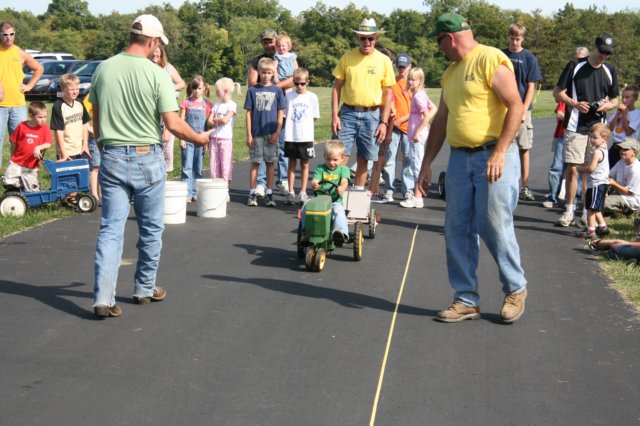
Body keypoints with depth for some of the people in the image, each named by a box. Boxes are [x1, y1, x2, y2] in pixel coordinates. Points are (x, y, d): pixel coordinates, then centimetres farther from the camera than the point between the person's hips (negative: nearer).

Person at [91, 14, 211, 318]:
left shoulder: (103, 69, 2)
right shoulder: (156, 74, -11)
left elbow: (96, 120, 10)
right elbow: (173, 124, -14)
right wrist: (199, 138, 4)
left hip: (112, 157, 3)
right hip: (147, 158, -3)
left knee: (110, 228, 4)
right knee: (150, 228, 13)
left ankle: (103, 298, -4)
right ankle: (145, 290, 25)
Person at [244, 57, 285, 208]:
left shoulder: (277, 90, 3)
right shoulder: (253, 90, 2)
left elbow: (280, 113, 3)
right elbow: (249, 112, 2)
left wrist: (277, 132, -5)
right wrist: (249, 134, -3)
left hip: (271, 133, 0)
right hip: (256, 133, 0)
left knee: (270, 163, 5)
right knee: (255, 163, 3)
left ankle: (269, 194, 12)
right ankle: (252, 194, 9)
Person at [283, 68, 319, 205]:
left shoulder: (312, 97, 1)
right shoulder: (289, 96, 4)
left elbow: (315, 117, 6)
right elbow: (285, 113, 10)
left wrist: (303, 121, -1)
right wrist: (293, 122, 0)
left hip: (306, 137, -1)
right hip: (290, 136, 1)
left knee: (304, 164, 5)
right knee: (291, 164, 7)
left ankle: (303, 193, 12)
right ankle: (290, 192, 13)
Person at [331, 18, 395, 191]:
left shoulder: (384, 61, 1)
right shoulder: (347, 57, 1)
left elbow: (388, 93, 3)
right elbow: (336, 87, 4)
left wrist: (384, 122, -3)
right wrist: (334, 115, -4)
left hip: (371, 115, 0)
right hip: (348, 113, 0)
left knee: (364, 159, 7)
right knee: (340, 156, -5)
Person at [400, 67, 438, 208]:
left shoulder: (418, 96, -15)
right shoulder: (420, 94, 13)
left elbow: (427, 115, -21)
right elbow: (434, 109, 18)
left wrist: (418, 131, -20)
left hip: (418, 135, -10)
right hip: (415, 134, 10)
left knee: (417, 165, -6)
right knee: (416, 165, 14)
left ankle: (417, 198, -4)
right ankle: (417, 196, 20)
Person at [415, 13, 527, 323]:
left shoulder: (490, 60, -9)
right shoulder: (450, 73, 17)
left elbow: (516, 106, -15)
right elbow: (440, 121, 20)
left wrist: (499, 152, -20)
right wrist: (426, 163, 17)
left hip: (493, 157, -8)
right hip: (459, 158, 8)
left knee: (495, 227, -3)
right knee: (457, 231, 5)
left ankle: (515, 290, 18)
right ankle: (466, 300, 14)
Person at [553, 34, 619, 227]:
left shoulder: (610, 71, 10)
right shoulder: (575, 66, -1)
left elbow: (615, 99, 18)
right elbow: (557, 92, 1)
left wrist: (607, 105, -5)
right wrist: (575, 104, -14)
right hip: (575, 127, -3)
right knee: (572, 168, -6)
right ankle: (569, 210, 4)